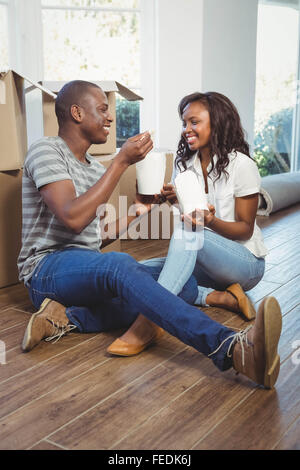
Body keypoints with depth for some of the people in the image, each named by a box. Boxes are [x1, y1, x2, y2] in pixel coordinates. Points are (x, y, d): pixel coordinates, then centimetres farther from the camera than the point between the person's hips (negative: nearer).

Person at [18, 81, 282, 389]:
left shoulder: (94, 168, 20)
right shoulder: (46, 150, -5)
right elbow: (72, 219, -21)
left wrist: (142, 205, 13)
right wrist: (122, 162, -18)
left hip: (91, 269, 8)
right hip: (47, 269, -7)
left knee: (185, 283, -14)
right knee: (118, 264, -40)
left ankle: (69, 317, -26)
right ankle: (233, 350, -57)